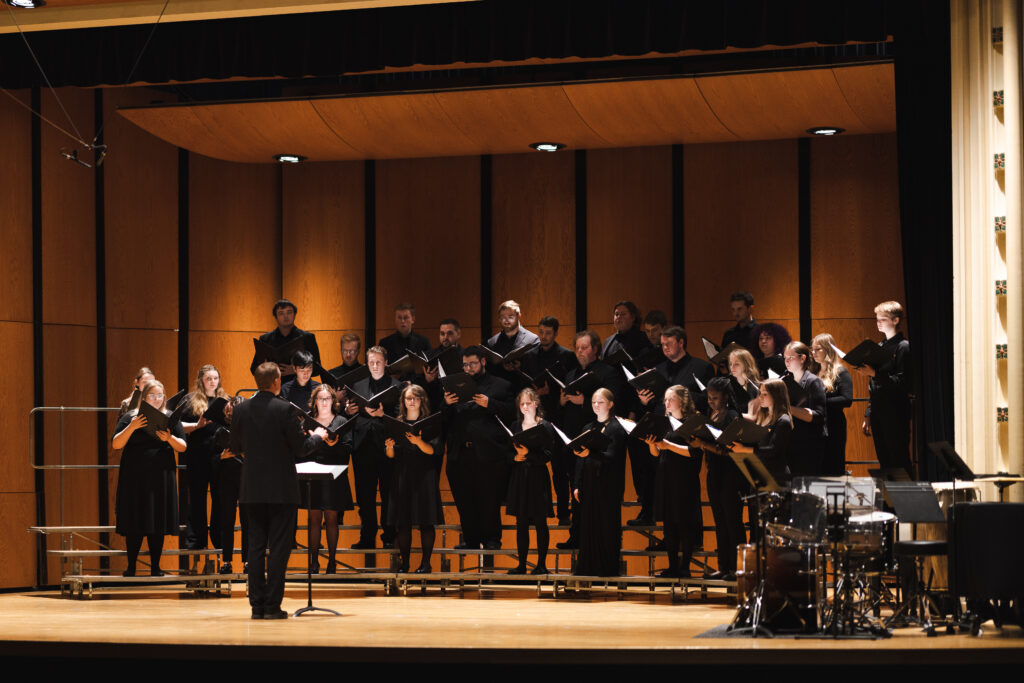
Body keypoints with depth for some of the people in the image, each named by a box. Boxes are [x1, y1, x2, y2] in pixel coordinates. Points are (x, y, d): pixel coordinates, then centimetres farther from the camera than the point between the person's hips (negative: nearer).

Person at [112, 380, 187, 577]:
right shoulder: (130, 418, 4)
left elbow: (182, 447, 5)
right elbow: (116, 444, -4)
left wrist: (169, 438, -15)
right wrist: (131, 427, -18)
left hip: (161, 478, 1)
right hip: (135, 478, -1)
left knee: (158, 524, 1)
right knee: (134, 524, -1)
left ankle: (155, 566, 8)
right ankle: (131, 566, 5)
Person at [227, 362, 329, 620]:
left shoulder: (241, 410, 1)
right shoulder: (284, 409, -13)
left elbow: (236, 448, 10)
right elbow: (301, 448, -10)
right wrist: (318, 436, 9)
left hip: (252, 490, 4)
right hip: (281, 489, -4)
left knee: (256, 547, 9)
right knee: (279, 548, 1)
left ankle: (257, 605, 9)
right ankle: (272, 606, -1)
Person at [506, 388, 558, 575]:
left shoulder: (545, 426, -2)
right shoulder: (515, 427, 11)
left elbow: (548, 455, -9)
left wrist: (528, 453, -21)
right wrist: (515, 457, -9)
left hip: (538, 477, -4)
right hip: (519, 477, 4)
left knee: (540, 523, 0)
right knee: (521, 523, 5)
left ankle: (542, 564, 4)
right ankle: (521, 564, 9)